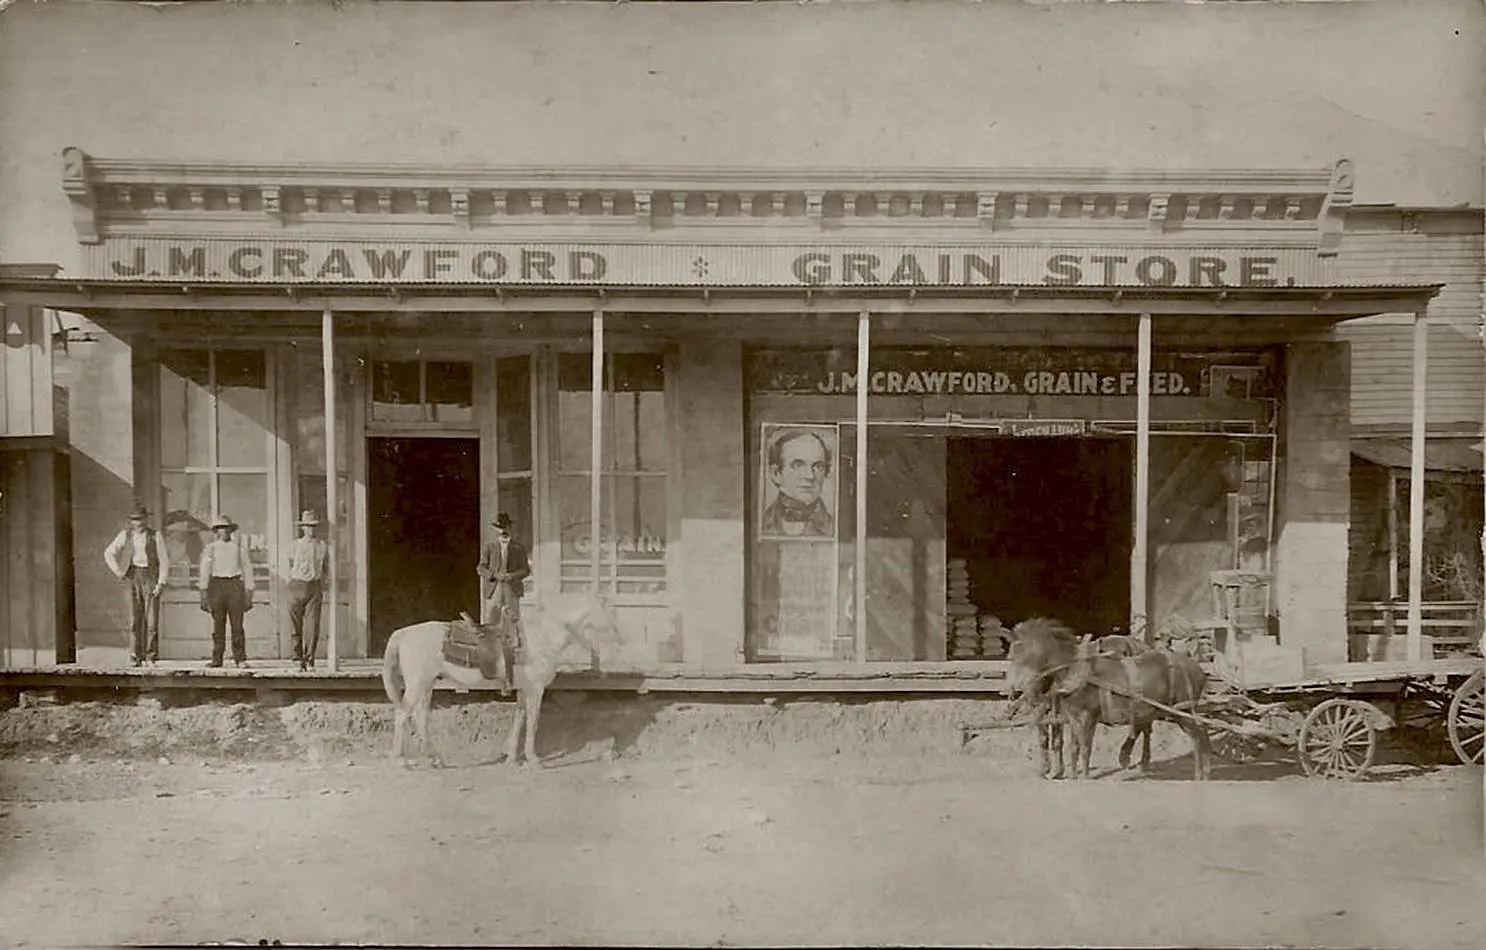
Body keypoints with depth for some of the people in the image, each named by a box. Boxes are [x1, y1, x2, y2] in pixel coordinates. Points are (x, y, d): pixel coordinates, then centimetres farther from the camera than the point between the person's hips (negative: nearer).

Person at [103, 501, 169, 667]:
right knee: (134, 618, 1)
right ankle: (135, 657, 5)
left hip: (151, 576, -2)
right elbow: (109, 553, 12)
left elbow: (164, 561, -1)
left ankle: (150, 657, 0)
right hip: (134, 577, 2)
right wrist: (119, 572, 4)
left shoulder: (154, 535, 0)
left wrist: (161, 583, -9)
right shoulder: (126, 534, 6)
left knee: (151, 618, -5)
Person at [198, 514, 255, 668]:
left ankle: (240, 659, -1)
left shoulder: (239, 545, 9)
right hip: (217, 584, 1)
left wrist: (249, 592, 6)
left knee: (237, 624, -5)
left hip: (235, 585, -1)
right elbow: (205, 570, 7)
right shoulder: (211, 547, 9)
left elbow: (247, 569, 10)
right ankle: (216, 659, 8)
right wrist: (204, 592, -1)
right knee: (218, 625, 2)